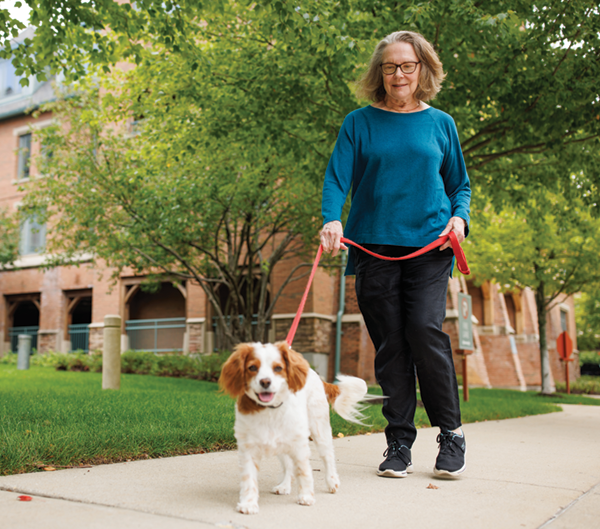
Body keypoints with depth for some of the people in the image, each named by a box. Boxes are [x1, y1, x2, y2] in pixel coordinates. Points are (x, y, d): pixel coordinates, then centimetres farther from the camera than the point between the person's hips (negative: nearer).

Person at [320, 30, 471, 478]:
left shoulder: (440, 123, 12)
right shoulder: (359, 123, 7)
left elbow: (460, 185, 17)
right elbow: (337, 178, -2)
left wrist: (459, 216, -3)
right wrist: (332, 220, -21)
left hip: (429, 245, 0)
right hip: (374, 245, 1)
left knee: (425, 329, -15)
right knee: (389, 344, 1)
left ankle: (451, 431, 3)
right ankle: (399, 442, 11)